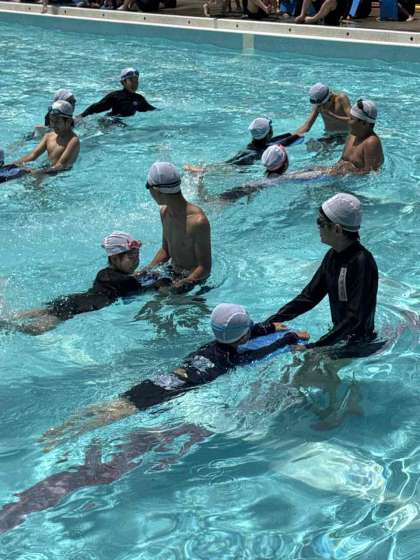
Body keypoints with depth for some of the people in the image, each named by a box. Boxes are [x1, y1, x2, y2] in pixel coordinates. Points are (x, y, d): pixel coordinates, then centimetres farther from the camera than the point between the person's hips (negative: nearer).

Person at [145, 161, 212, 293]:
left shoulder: (197, 221, -27)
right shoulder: (165, 212, 0)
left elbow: (205, 268, -23)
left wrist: (181, 284, -33)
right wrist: (146, 270, 1)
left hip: (192, 277, -7)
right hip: (172, 271, 7)